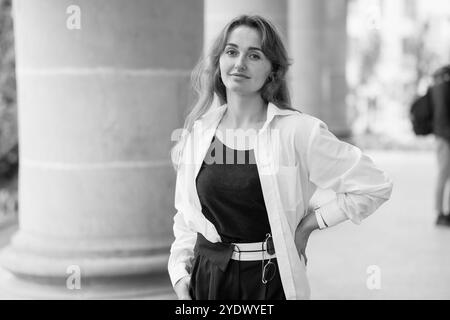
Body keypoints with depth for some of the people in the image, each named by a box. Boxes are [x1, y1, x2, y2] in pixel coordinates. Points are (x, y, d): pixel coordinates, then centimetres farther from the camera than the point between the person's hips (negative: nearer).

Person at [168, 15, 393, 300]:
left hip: (271, 282, -3)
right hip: (207, 277, 3)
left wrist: (309, 223, -6)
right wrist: (180, 272, 2)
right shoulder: (197, 131, 1)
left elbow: (375, 186, -8)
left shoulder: (298, 131, -11)